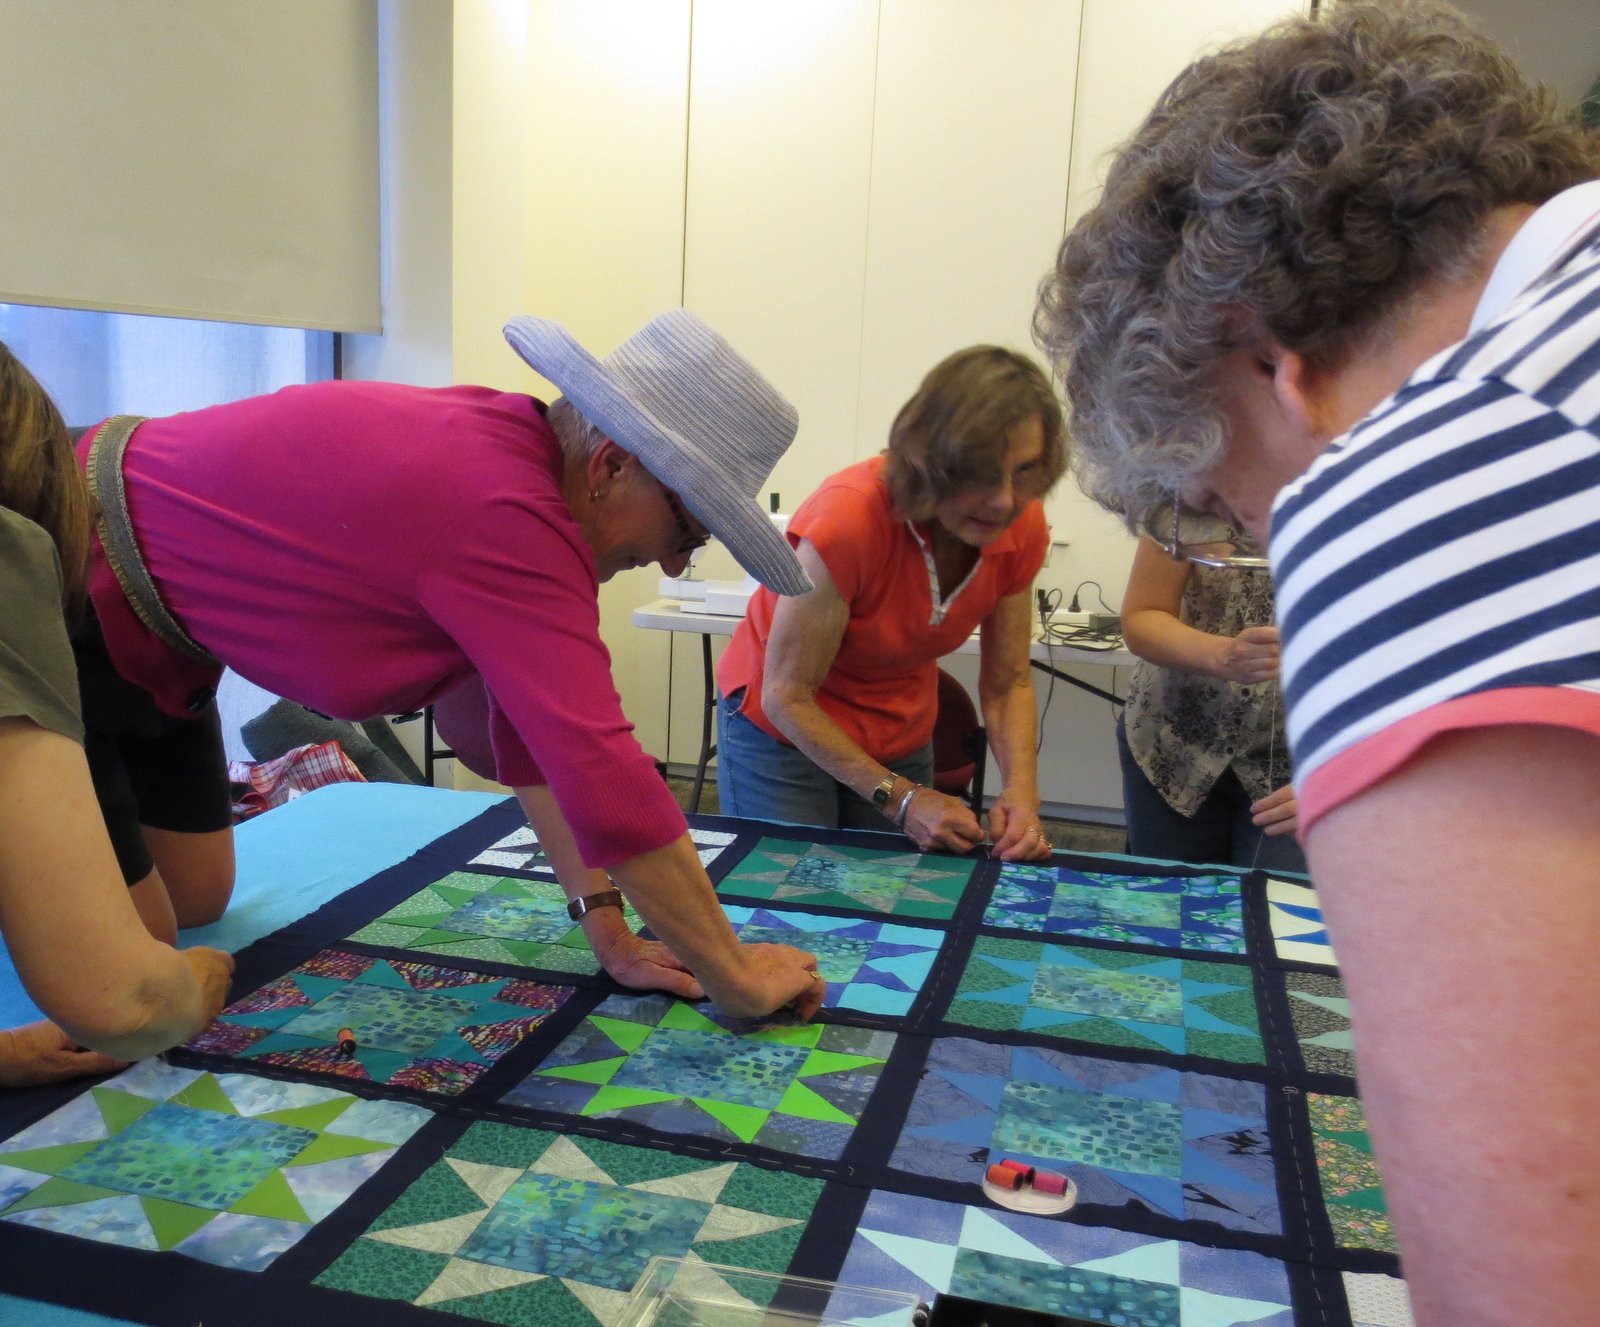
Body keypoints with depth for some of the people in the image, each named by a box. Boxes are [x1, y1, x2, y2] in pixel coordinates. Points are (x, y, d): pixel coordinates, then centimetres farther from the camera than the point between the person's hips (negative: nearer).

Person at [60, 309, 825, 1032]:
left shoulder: (510, 449, -4)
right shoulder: (505, 517, -34)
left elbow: (538, 736, -1)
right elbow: (605, 779, -35)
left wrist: (608, 928, -3)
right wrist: (734, 980, -23)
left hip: (150, 641, 9)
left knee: (195, 902, 15)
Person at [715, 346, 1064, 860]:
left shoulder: (1022, 527, -16)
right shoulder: (850, 516, -32)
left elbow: (1008, 683, -4)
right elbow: (786, 697, -24)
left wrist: (1021, 788, -21)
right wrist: (901, 797, -27)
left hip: (900, 741, 5)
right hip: (785, 733, -4)